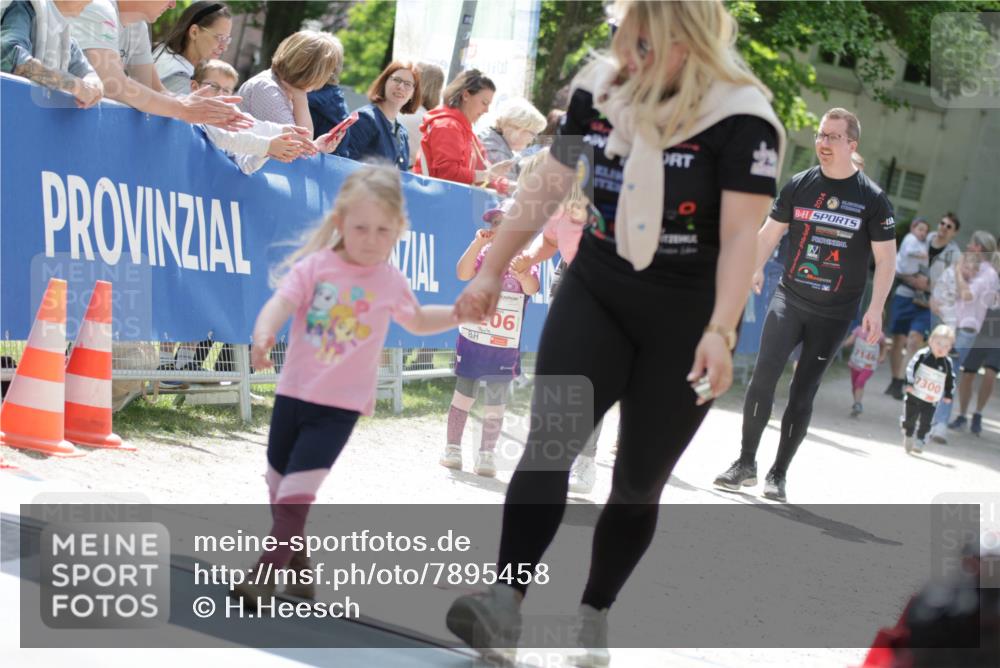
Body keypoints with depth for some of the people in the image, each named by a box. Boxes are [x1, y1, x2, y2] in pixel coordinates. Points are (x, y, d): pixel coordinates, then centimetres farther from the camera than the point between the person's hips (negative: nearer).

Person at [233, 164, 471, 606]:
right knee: (278, 486, 16)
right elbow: (280, 304, -23)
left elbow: (418, 322, 20)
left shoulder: (391, 282, 0)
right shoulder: (315, 267, -8)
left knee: (298, 491, -13)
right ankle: (294, 558, 37)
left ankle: (268, 574, -7)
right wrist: (263, 337, -44)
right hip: (293, 393, 1)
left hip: (339, 406, -1)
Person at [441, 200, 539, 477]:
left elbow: (532, 288, -21)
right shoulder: (485, 253, 1)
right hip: (473, 338, 1)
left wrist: (521, 272, -42)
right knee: (464, 393, 6)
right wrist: (478, 243, -25)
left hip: (505, 345, -1)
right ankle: (452, 449, 14)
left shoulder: (525, 259, -3)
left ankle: (486, 454, 12)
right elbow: (463, 274, -15)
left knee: (496, 399, 3)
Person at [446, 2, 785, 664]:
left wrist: (720, 331, -35)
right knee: (549, 443, -18)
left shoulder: (741, 118, -16)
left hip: (686, 318, -3)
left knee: (639, 481, 6)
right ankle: (504, 602, -29)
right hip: (595, 294, 3)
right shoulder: (599, 89, -1)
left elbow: (741, 238, -23)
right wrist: (493, 271, 13)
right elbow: (546, 189, 10)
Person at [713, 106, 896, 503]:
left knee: (803, 392, 2)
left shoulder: (872, 198, -4)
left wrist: (875, 309, -9)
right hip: (789, 299, 1)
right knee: (764, 373, -14)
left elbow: (886, 258, -2)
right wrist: (751, 272, -1)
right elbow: (770, 232, 11)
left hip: (835, 313, -1)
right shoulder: (799, 185, 3)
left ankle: (779, 473, 14)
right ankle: (746, 463, -4)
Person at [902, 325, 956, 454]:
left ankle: (920, 441, 4)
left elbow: (951, 379, 9)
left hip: (931, 400, 1)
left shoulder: (947, 363, -2)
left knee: (926, 422, -3)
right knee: (909, 418, 10)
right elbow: (910, 368, -8)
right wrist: (909, 383, -16)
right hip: (914, 394, -1)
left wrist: (948, 395, 4)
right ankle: (908, 437, 29)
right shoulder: (922, 355, -9)